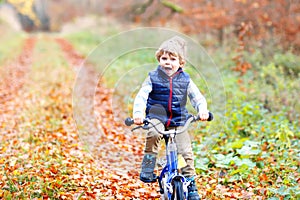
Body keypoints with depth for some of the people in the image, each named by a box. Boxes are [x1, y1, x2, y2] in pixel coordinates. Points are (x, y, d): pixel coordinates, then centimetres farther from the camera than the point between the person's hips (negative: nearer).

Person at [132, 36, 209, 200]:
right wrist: (138, 113, -30)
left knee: (186, 152, -7)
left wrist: (202, 110, -22)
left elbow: (198, 98, 1)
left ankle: (190, 183, 10)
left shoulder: (185, 80, 2)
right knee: (153, 134, -36)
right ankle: (148, 167, -20)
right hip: (157, 116, -2)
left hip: (178, 120, 2)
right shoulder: (153, 77, -3)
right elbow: (141, 96, -11)